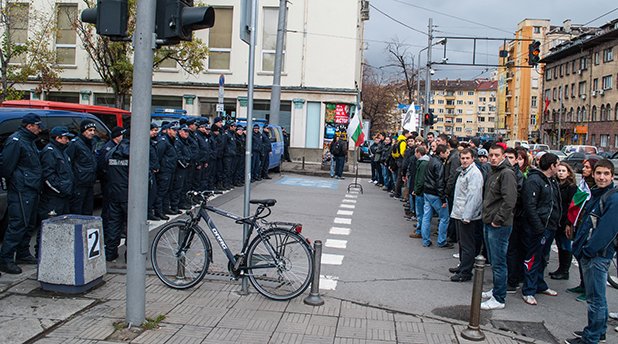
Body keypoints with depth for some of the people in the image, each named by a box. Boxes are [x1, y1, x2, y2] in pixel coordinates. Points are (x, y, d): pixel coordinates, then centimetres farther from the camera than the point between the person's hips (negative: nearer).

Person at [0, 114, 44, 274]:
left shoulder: (29, 141, 19)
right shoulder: (15, 141, -12)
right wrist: (14, 182, -10)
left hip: (31, 191, 10)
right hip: (21, 191, -10)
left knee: (29, 224, 15)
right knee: (18, 224, -10)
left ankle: (23, 254, 26)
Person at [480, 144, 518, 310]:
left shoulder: (506, 173, -15)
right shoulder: (492, 173, 15)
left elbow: (509, 201, -24)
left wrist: (498, 220, -20)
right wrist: (487, 216, 16)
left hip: (499, 226, -10)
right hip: (488, 223, 10)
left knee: (498, 262, -3)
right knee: (493, 260, 19)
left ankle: (499, 299, 4)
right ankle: (496, 290, 32)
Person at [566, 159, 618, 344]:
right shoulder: (594, 194, 14)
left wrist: (588, 249, -19)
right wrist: (579, 244, 11)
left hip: (598, 255, -9)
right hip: (587, 253, 9)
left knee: (595, 298, -1)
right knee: (596, 296, 19)